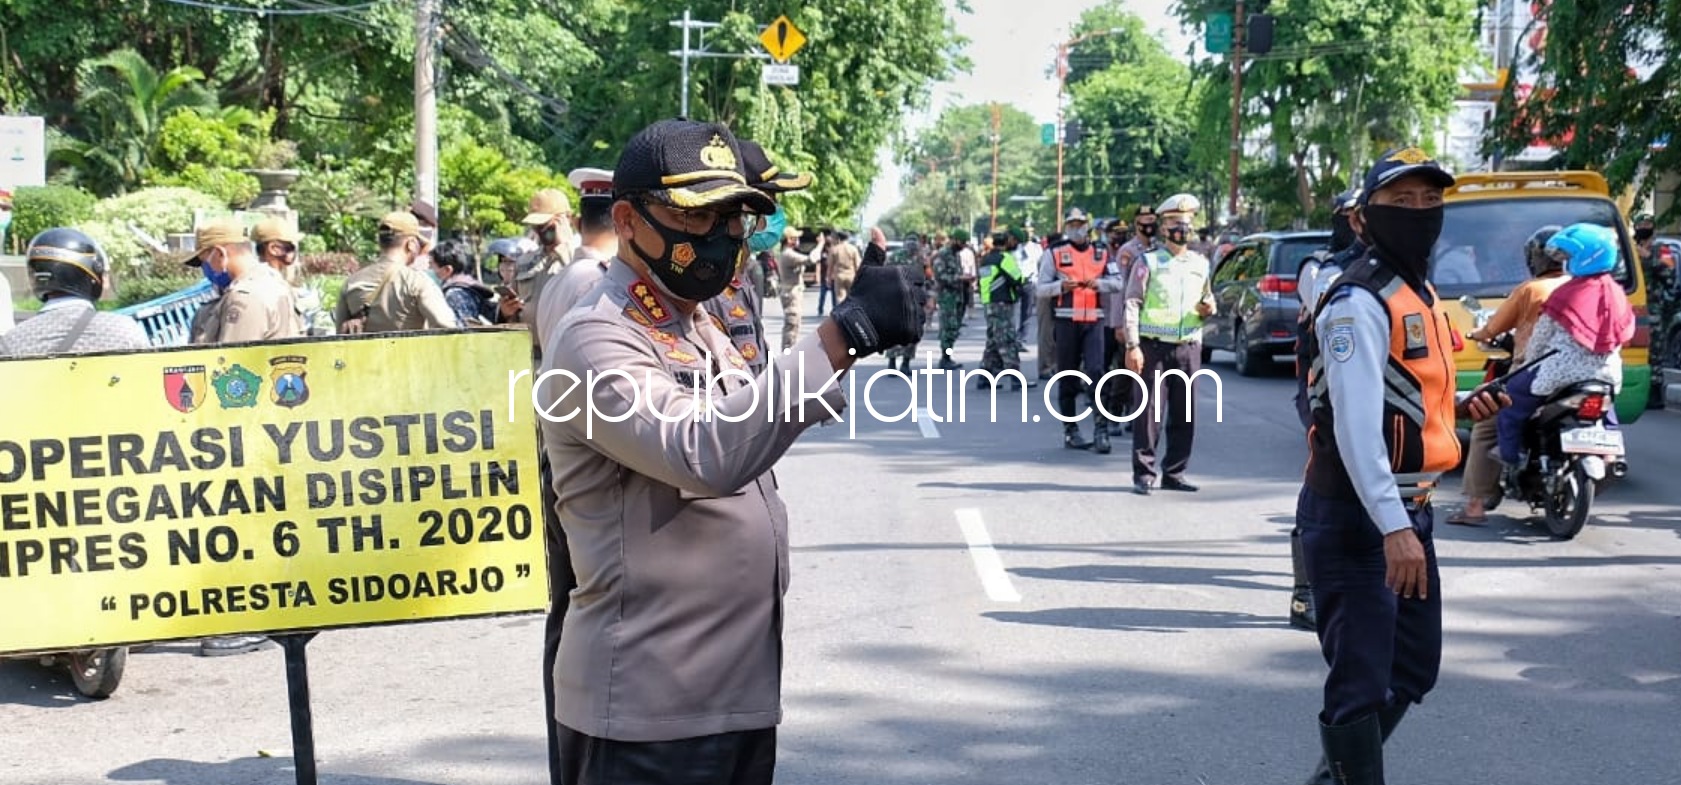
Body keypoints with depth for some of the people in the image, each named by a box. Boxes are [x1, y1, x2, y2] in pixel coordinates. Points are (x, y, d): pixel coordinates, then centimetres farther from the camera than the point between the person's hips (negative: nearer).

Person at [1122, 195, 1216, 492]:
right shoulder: (1148, 262, 1)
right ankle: (1144, 474, 1)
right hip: (1154, 347, -5)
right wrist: (1132, 346, -13)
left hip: (1189, 348, 5)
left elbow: (1208, 300, 27)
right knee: (1150, 412, -5)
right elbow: (1132, 305, -4)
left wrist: (1208, 309, 2)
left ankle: (1173, 473, 16)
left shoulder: (1201, 264, 15)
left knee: (1185, 416, 6)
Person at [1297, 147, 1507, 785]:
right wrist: (1393, 528, -33)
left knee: (1414, 668, 19)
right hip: (1356, 517, -10)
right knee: (1363, 680, -6)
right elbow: (1356, 422, -26)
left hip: (1407, 511, 10)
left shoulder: (1419, 294, 13)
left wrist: (1457, 408, 5)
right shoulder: (1360, 302, -17)